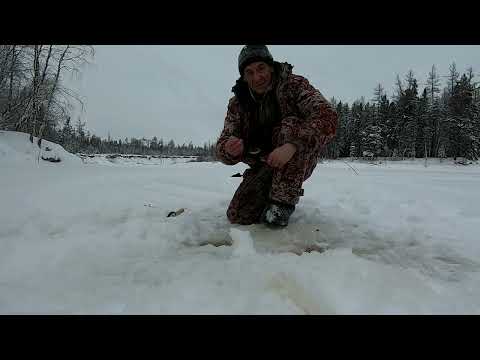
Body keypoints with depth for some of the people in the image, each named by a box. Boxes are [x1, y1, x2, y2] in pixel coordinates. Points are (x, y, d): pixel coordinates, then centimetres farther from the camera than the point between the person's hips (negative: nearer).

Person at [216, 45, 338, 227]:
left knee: (291, 125, -31)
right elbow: (221, 148, -7)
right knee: (238, 216, -11)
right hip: (263, 165, 4)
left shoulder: (293, 84, -15)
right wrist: (229, 149, -33)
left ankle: (284, 200, -23)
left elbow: (327, 116, -31)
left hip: (300, 160, -3)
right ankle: (271, 193, 20)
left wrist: (293, 145, -46)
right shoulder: (237, 103, -4)